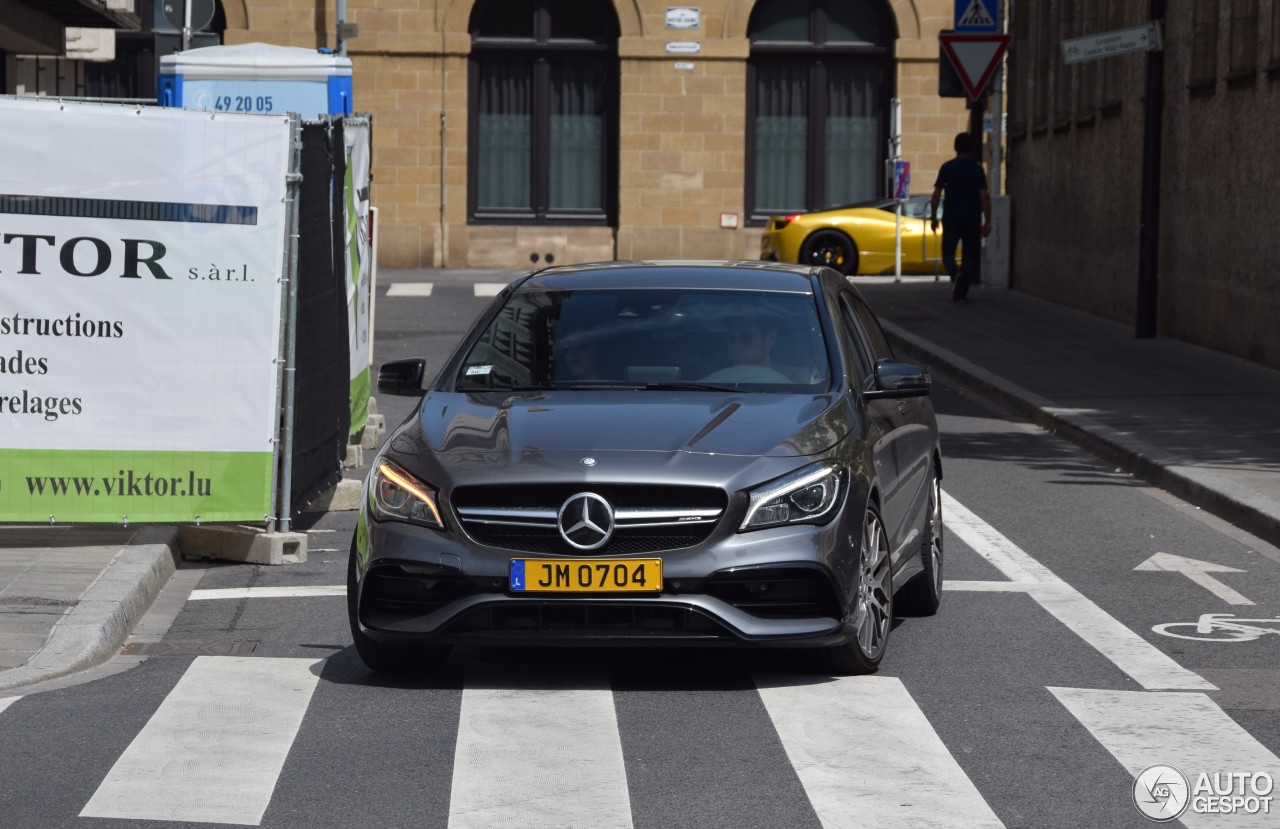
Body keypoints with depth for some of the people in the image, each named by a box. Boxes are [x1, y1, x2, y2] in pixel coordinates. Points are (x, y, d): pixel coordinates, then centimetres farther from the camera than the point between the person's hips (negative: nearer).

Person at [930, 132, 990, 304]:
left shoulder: (947, 168, -1)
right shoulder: (977, 169, -2)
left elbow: (936, 194, -2)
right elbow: (984, 196, -6)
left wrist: (933, 217, 8)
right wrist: (987, 221, -3)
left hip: (951, 218, 0)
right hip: (972, 219, 0)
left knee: (948, 252, 10)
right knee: (970, 255, 10)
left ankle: (955, 274, -21)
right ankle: (961, 292, 6)